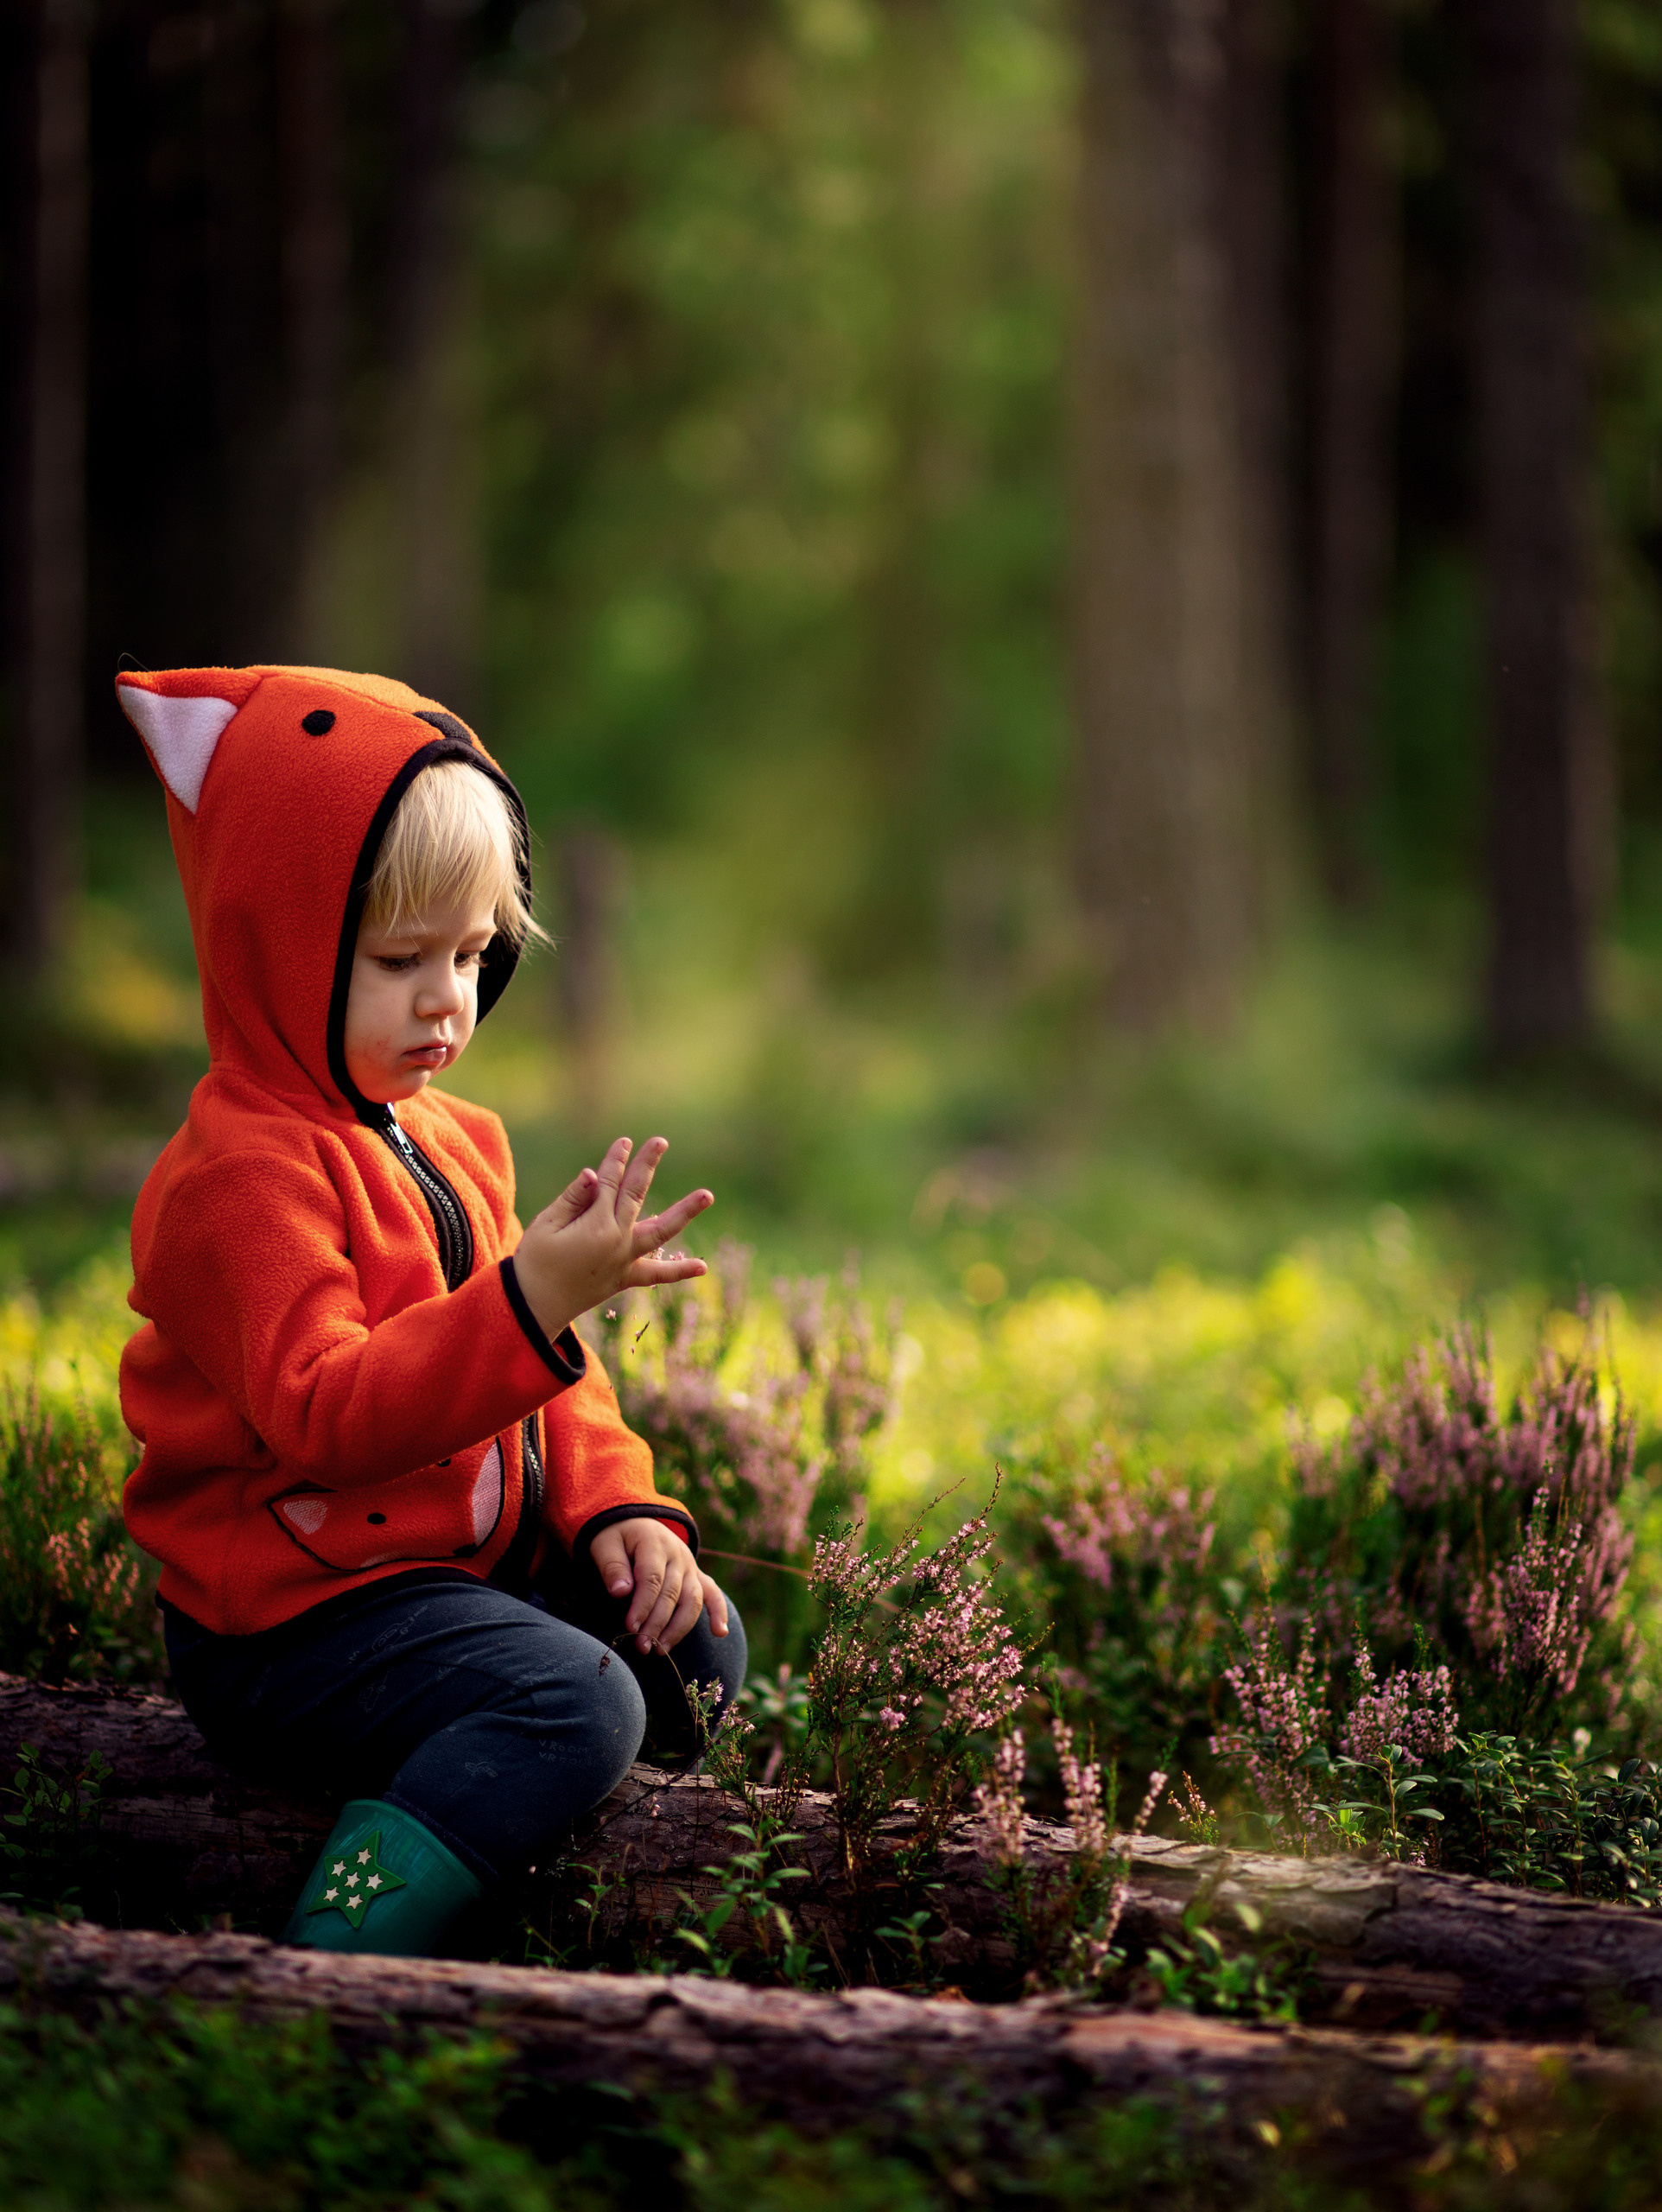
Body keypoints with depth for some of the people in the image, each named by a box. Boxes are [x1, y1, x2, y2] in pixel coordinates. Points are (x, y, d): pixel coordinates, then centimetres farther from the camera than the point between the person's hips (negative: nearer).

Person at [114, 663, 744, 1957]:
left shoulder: (456, 1143, 13)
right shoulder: (243, 1173, -18)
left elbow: (531, 1377, 21)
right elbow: (325, 1414, -30)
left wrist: (617, 1508, 2)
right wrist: (536, 1298, -40)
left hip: (461, 1564, 9)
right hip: (286, 1623, -9)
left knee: (697, 1646, 4)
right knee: (576, 1703, -27)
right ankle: (336, 1981, -30)